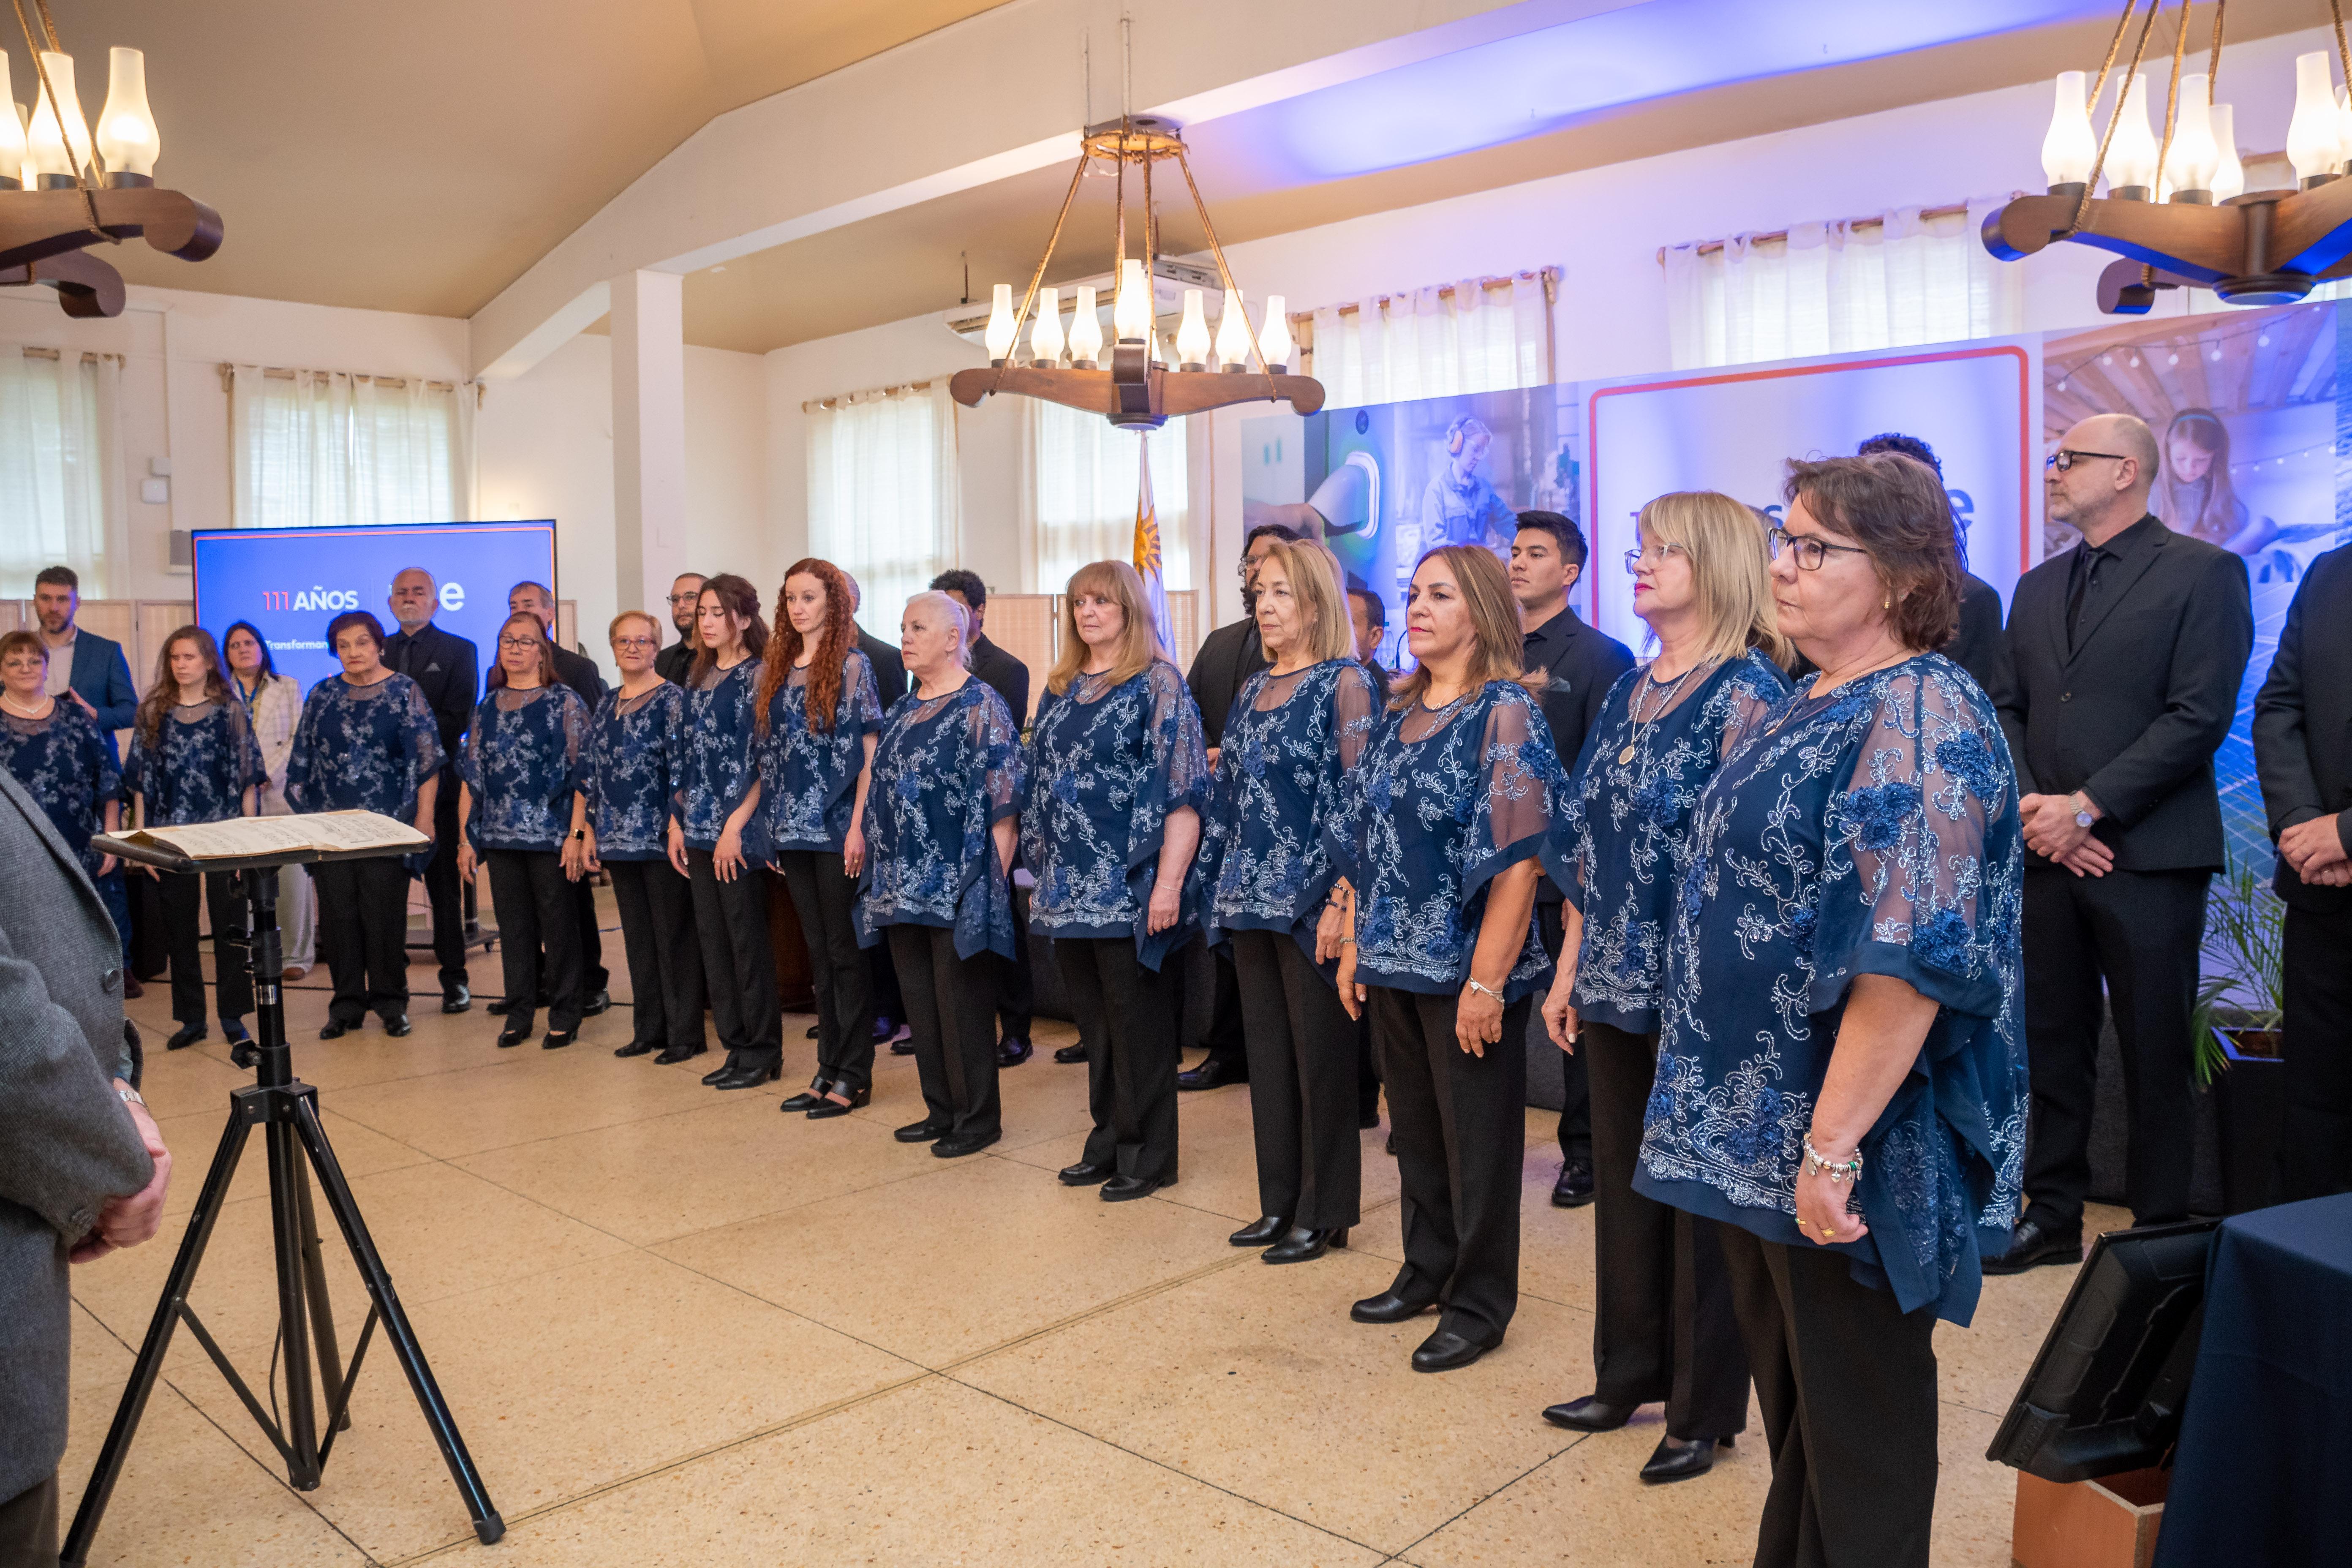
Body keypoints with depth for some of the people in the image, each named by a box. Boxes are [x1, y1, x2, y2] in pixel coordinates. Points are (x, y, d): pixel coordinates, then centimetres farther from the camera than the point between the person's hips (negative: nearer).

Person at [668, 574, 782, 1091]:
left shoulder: (760, 676, -8)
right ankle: (736, 1047, 18)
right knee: (712, 937, 9)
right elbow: (688, 757, 16)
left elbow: (767, 762, -13)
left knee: (747, 939, -2)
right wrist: (677, 820, 8)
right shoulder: (699, 679, 14)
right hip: (699, 830, 7)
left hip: (740, 831, -7)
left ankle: (762, 1052, 8)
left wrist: (737, 824, -17)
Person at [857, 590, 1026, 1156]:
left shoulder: (981, 706, -9)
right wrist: (883, 871, 15)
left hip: (959, 885, -8)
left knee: (963, 1001, 0)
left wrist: (994, 881, -18)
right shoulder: (904, 710, 14)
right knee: (920, 999, 12)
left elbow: (1003, 805, -14)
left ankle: (978, 1118, 12)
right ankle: (942, 1109, 24)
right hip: (904, 884, 8)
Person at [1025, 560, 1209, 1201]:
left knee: (1138, 1022, 1)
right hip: (1070, 887, 6)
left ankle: (1148, 1156, 13)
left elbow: (1182, 792, -13)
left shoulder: (1158, 685, -6)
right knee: (1095, 1021, 13)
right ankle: (1109, 1142, 26)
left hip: (1130, 886, -6)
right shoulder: (1060, 690, 14)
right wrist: (1042, 874, 15)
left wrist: (1169, 883, -19)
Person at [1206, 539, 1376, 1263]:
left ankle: (1324, 1214, 13)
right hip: (1252, 898, 7)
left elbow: (1357, 796, -12)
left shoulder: (1345, 684, -7)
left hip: (1312, 897, -7)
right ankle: (1281, 1202, 24)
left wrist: (1343, 900, -17)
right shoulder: (1253, 690, 13)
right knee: (1267, 1049, 13)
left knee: (1320, 1053, 2)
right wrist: (1227, 888, 12)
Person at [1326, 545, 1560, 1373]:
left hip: (1467, 968, -7)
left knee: (1477, 1136, 6)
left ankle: (1480, 1303, 20)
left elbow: (1519, 858, -17)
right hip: (1393, 963, 7)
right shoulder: (1400, 714, 10)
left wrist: (1487, 980, -20)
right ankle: (1428, 1271, 34)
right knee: (1414, 1125, 17)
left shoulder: (1505, 712, -12)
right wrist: (1354, 946, 10)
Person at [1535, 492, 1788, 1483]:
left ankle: (1705, 1410, 23)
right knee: (1622, 1178, 16)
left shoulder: (1749, 690, -12)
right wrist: (1570, 966, 11)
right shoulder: (1628, 690, 10)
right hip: (1615, 983, 7)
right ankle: (1629, 1374, 34)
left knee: (1702, 1194, 7)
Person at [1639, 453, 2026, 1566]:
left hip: (1842, 1149, -9)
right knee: (1787, 1389, 22)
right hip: (1759, 1131, 9)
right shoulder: (1814, 706, 10)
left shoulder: (1921, 723, -19)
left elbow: (1909, 963, -25)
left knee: (1857, 1414, 10)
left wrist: (1833, 1148, -23)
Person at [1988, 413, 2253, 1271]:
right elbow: (2008, 709, 12)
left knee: (2156, 1052, 4)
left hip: (2148, 854, -5)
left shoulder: (2204, 572, -2)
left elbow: (2199, 716, -11)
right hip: (2046, 852, 5)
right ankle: (2053, 1214, 21)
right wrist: (2029, 807, -5)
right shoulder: (2038, 587, 16)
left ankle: (2161, 1227, 17)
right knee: (2052, 1040, 10)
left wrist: (2086, 808, -15)